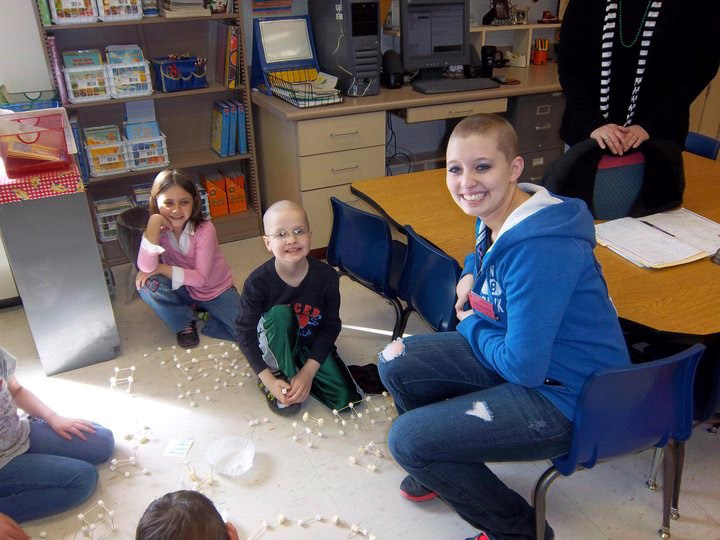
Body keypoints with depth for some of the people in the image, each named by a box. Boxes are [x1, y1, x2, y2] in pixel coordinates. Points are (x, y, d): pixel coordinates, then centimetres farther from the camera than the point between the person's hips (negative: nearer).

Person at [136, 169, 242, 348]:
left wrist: (162, 269, -27)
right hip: (184, 291, 3)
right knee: (148, 284, -28)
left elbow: (201, 278, -21)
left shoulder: (205, 229, -23)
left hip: (216, 291, -2)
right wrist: (153, 226, -35)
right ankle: (185, 323, -3)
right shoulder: (160, 229, -14)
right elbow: (146, 268, -31)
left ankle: (206, 312, 4)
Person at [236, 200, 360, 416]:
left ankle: (296, 371, 10)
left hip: (312, 344, 3)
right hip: (275, 346, -2)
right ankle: (279, 373, -12)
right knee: (280, 313, -34)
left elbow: (331, 325, -13)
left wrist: (307, 373, -18)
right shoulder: (257, 282, -24)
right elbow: (245, 333, -17)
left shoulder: (327, 276, -21)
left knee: (345, 398, -13)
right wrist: (269, 380, -22)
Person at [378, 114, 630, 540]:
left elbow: (524, 367, -29)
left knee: (407, 441, -14)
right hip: (523, 356, 9)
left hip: (566, 396, -9)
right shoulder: (497, 214, -2)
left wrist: (472, 324, -10)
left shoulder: (539, 250, -32)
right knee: (396, 363, 8)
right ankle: (443, 467, 33)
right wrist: (470, 275, 2)